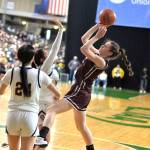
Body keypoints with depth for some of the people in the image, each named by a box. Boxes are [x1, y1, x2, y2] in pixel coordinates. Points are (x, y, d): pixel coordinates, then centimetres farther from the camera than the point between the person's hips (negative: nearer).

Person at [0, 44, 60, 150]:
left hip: (13, 115, 2)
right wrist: (55, 97, 28)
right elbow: (57, 94, 5)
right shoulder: (40, 74, -4)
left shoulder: (11, 72, -1)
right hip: (30, 116, -2)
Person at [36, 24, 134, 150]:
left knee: (51, 110, -25)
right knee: (81, 126, 22)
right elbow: (84, 39, 14)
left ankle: (42, 138, -44)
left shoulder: (101, 62, -16)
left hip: (80, 92, -10)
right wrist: (98, 25, 9)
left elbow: (84, 49, -27)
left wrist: (97, 36, -19)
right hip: (80, 92, 10)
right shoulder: (97, 54, 8)